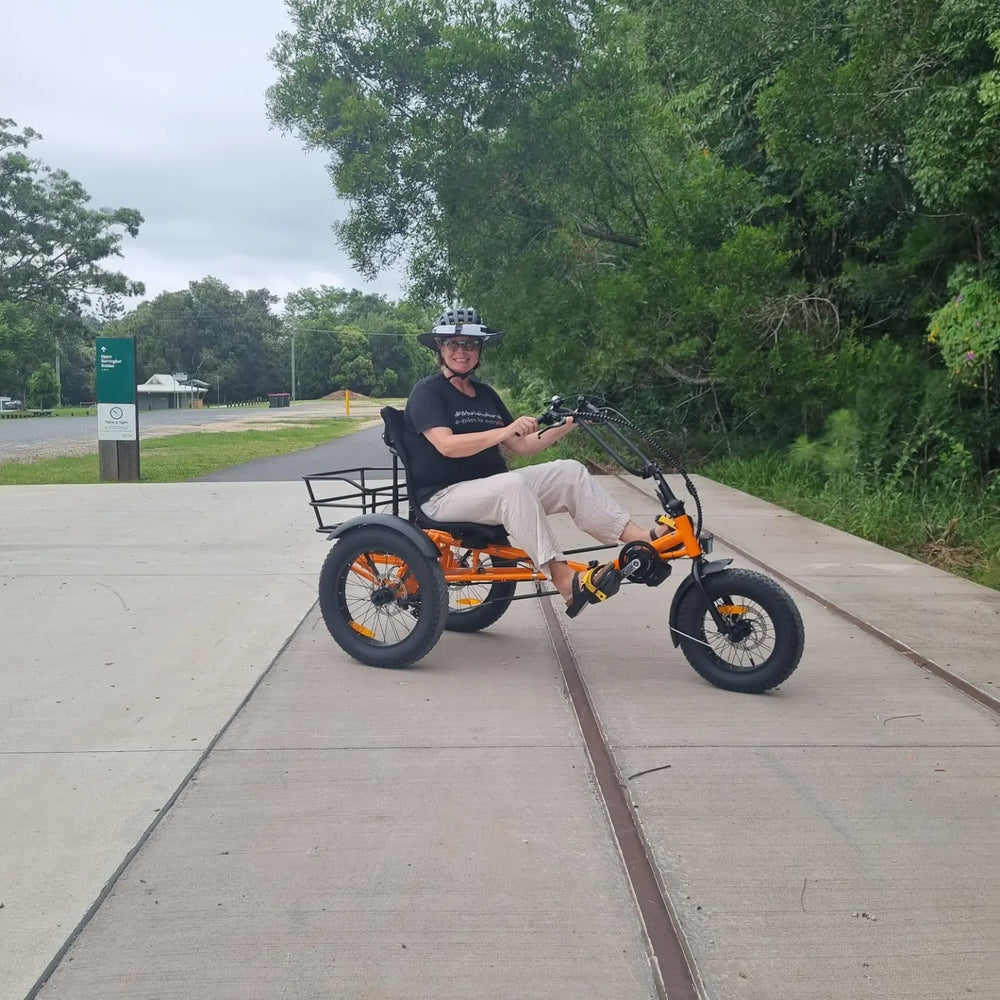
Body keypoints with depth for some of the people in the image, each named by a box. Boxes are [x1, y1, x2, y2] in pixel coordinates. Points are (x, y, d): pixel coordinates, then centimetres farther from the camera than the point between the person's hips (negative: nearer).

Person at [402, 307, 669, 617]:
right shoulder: (427, 392, -5)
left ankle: (641, 539, -22)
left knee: (570, 471, -12)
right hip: (444, 496, -7)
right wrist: (505, 430, -30)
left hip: (491, 486, 7)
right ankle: (565, 581, -42)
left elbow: (521, 446, 14)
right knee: (513, 484, -36)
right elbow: (447, 445, -21)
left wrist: (565, 427, 1)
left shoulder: (485, 394, 17)